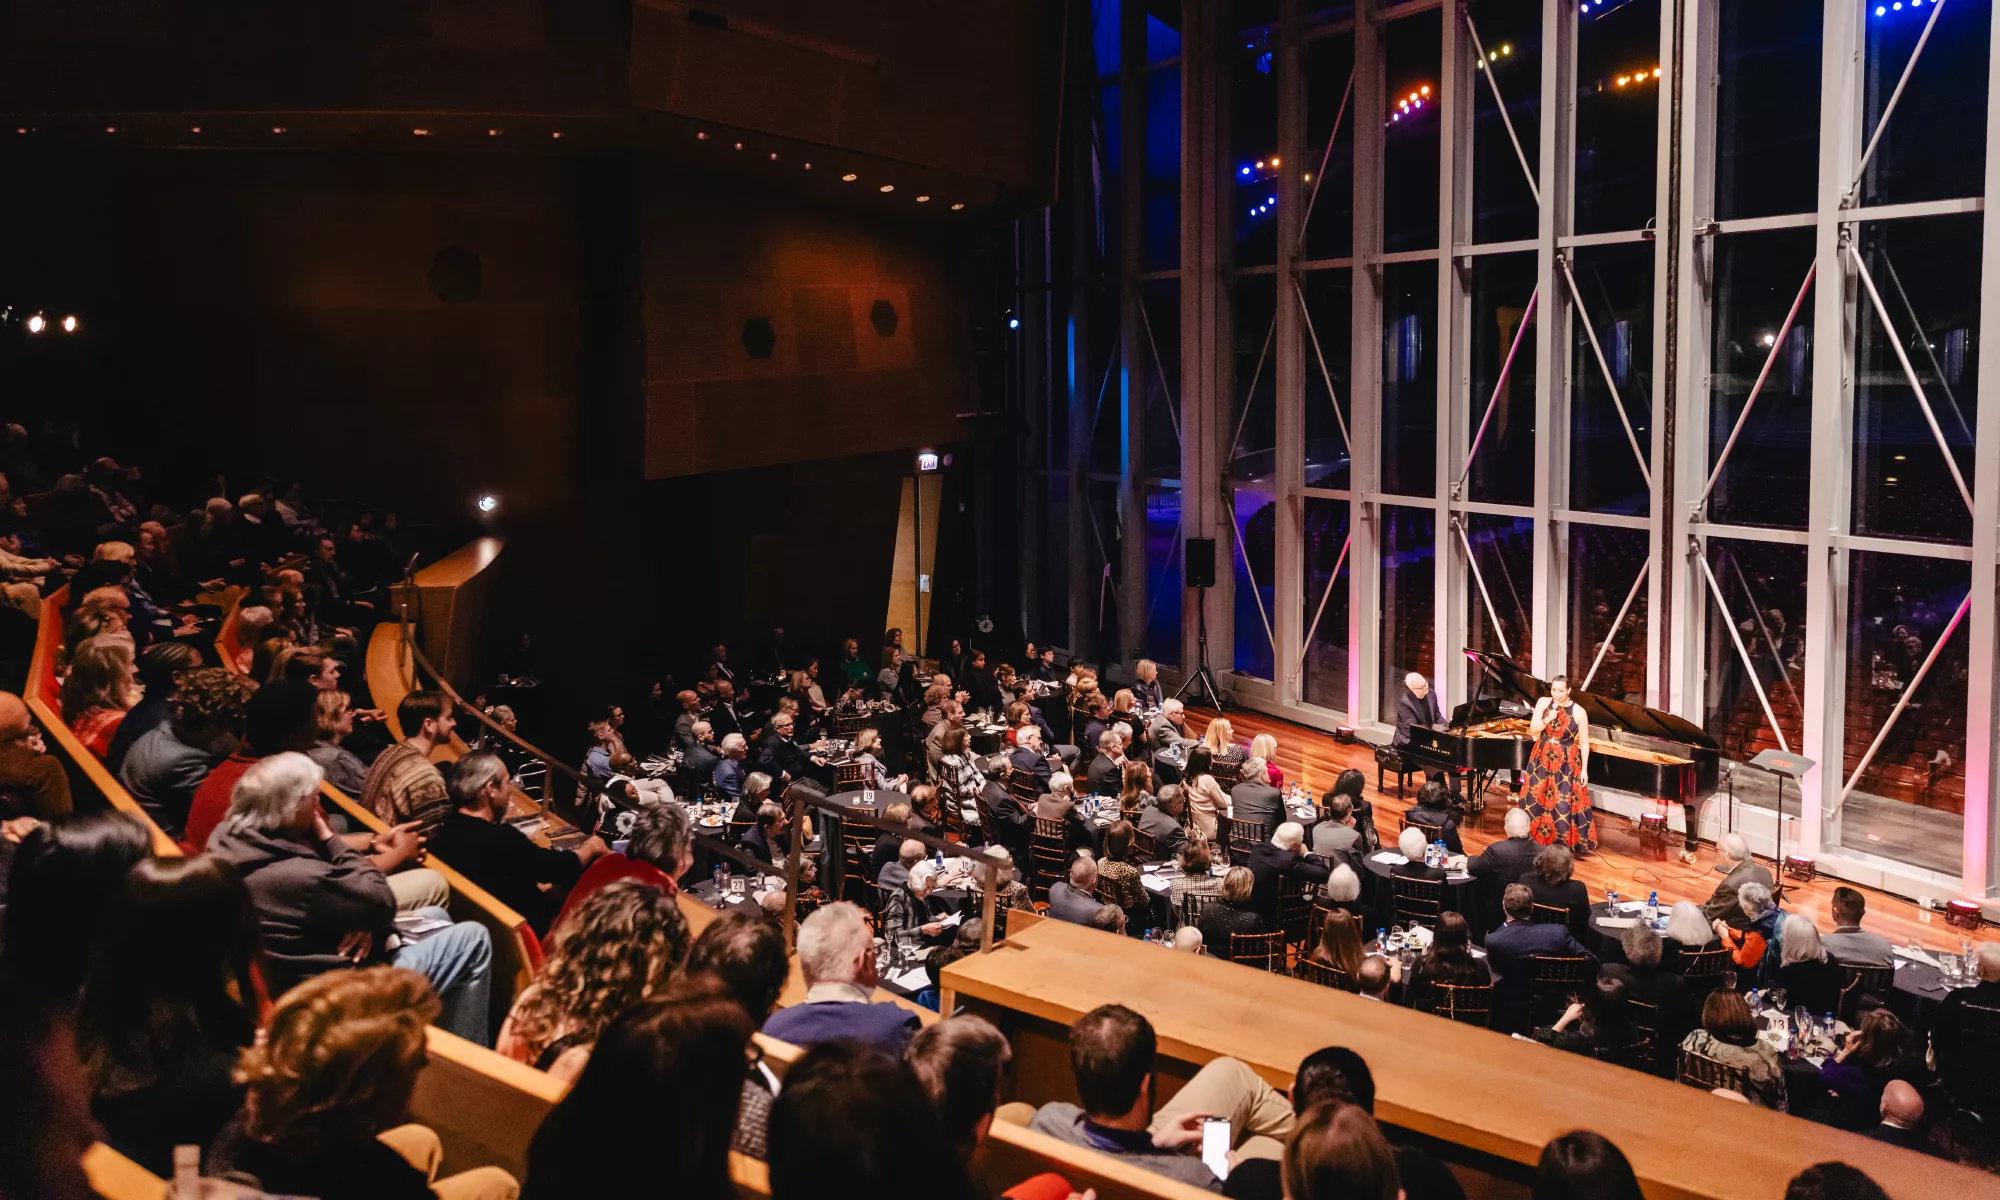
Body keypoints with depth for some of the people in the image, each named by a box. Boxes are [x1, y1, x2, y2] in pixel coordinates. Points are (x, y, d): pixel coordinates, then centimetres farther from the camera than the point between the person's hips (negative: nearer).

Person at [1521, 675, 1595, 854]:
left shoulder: (1578, 711, -10)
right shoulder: (1543, 702, -3)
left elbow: (1584, 743, -6)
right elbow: (1533, 730, -4)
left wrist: (1584, 769, -8)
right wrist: (1547, 719, -22)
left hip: (1566, 763, -3)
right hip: (1542, 760, 3)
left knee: (1564, 803, -4)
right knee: (1536, 799, 6)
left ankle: (1565, 843, 8)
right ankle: (1537, 840, 20)